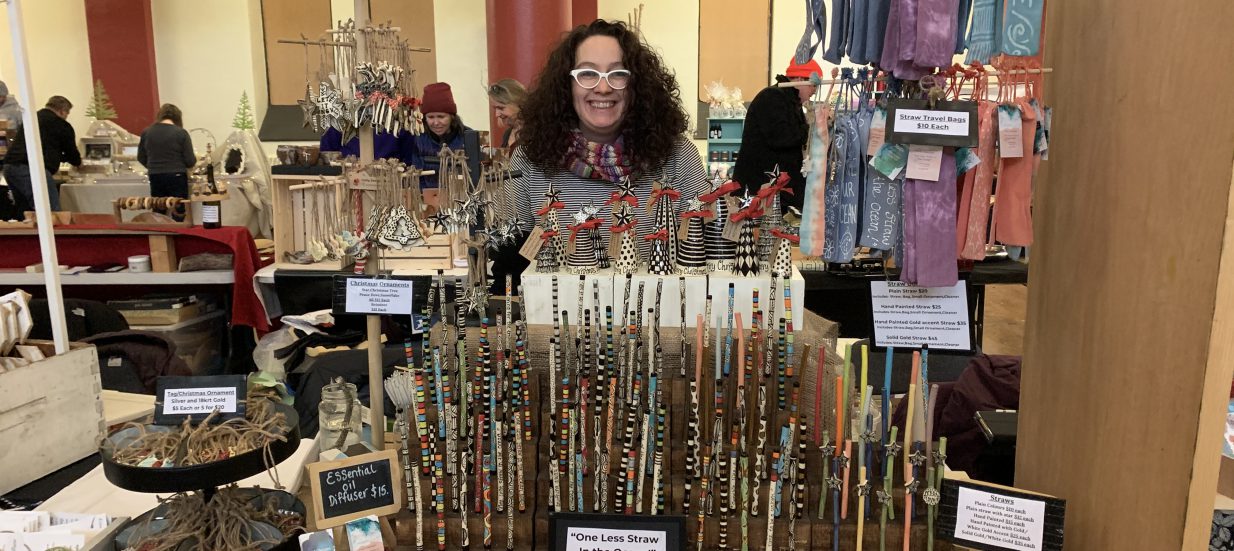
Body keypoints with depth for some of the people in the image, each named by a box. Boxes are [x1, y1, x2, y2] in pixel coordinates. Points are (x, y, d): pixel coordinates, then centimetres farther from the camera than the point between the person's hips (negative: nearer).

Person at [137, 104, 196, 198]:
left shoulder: (146, 132, 3)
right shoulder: (181, 133, -8)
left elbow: (141, 158, 12)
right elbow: (190, 161, -8)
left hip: (155, 178, 4)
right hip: (176, 177, -4)